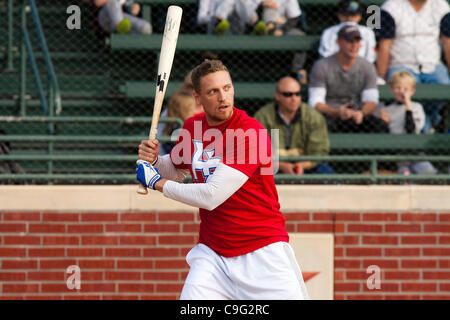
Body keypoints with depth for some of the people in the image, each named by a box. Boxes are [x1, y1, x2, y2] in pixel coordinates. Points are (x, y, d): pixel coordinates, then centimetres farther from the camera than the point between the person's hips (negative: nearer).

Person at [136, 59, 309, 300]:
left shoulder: (250, 133, -18)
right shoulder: (192, 127, 4)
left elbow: (211, 197, -23)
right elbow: (176, 169, 25)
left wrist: (156, 182, -11)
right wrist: (153, 161, 1)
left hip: (264, 251, -5)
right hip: (213, 253, 5)